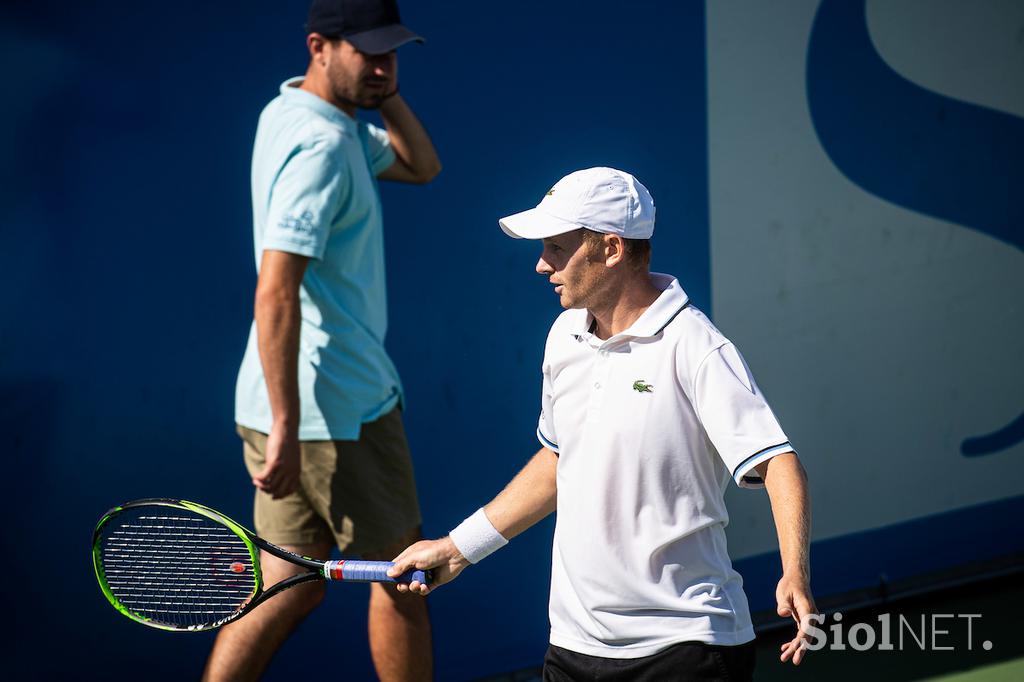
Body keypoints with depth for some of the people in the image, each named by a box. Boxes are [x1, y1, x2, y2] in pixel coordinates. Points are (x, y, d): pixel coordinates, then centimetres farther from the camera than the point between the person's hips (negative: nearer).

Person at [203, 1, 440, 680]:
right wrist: (286, 428, -27)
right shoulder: (321, 145, -19)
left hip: (287, 402, 9)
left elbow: (422, 166, 22)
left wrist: (383, 90, 6)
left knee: (291, 586, 11)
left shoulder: (294, 112, 12)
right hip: (337, 406, -9)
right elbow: (276, 293, -26)